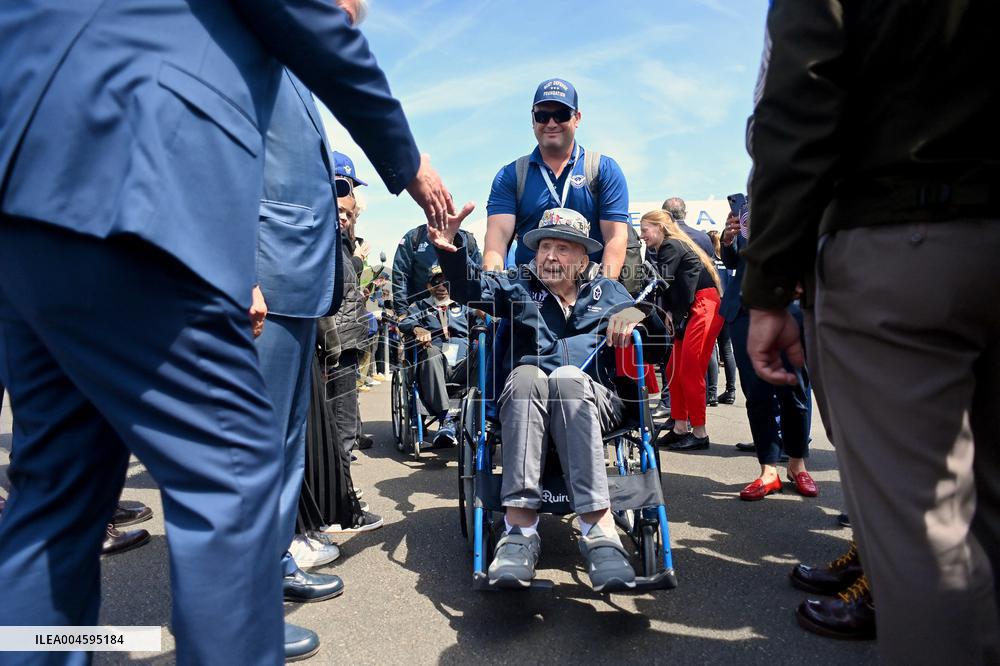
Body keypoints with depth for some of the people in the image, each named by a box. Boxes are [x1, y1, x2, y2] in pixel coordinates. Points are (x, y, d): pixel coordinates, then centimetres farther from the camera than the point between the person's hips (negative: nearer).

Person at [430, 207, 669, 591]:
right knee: (527, 374, -35)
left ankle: (597, 526, -45)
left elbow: (658, 345, 16)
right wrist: (451, 249, -15)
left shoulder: (608, 292, 23)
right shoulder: (519, 287, 24)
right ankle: (520, 527, -44)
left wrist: (638, 315, -7)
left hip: (591, 399, 0)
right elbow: (471, 287, 5)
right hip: (524, 397, 1)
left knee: (567, 377, -35)